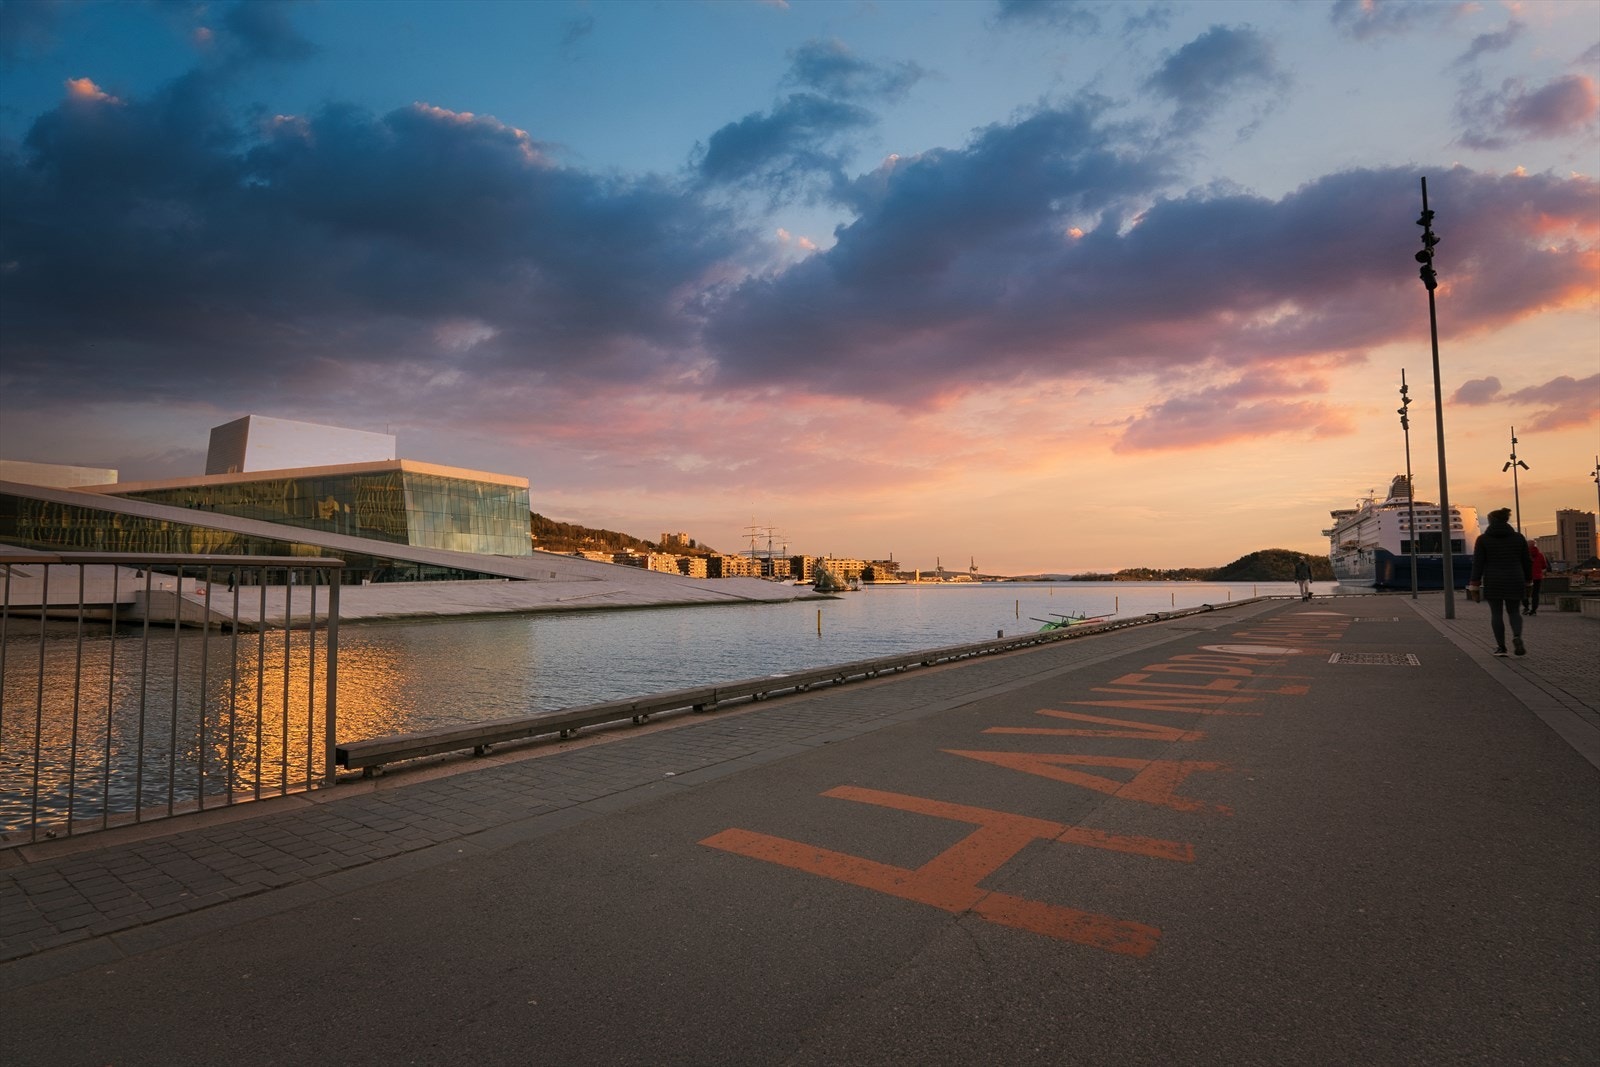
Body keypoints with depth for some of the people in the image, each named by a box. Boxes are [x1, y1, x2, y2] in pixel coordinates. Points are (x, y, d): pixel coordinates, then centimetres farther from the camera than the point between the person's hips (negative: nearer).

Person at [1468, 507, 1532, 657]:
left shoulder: (1483, 539, -3)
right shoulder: (1518, 537, 5)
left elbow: (1478, 563, -6)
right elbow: (1527, 562, 8)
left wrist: (1474, 586, -4)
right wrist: (1527, 582, 18)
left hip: (1493, 583, -2)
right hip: (1514, 582, 2)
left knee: (1496, 613, 6)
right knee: (1514, 612, 13)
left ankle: (1501, 647, 6)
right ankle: (1517, 637, -12)